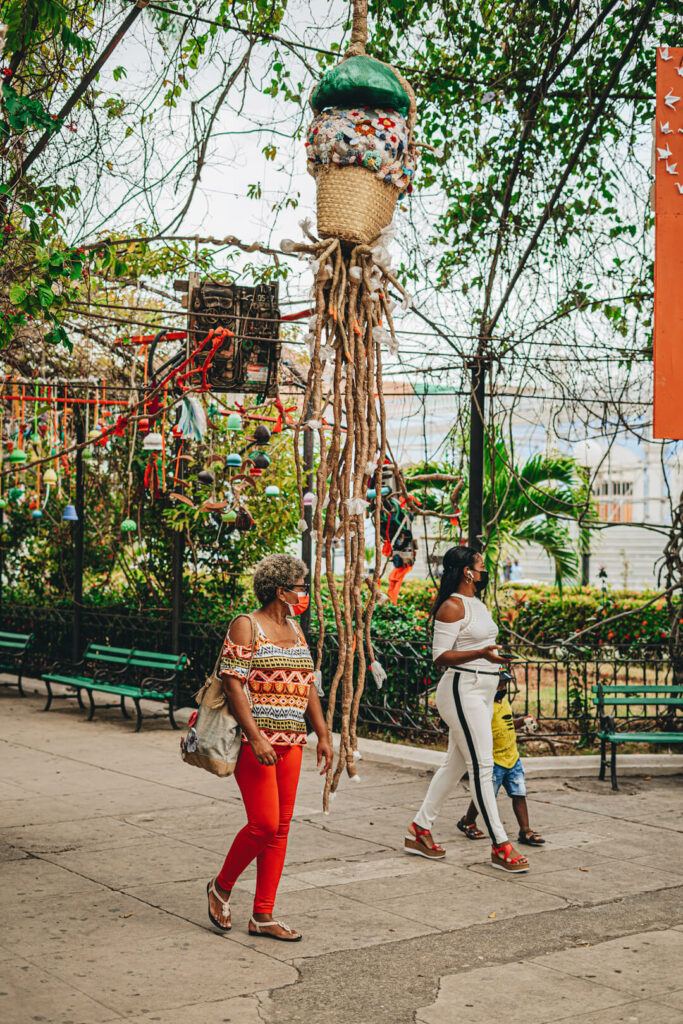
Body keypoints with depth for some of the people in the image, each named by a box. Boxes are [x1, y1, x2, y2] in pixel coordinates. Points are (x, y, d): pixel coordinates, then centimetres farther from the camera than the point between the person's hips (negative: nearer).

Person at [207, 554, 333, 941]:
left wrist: (323, 735, 13)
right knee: (264, 824, -10)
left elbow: (308, 687, 19)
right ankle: (221, 887, 15)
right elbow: (233, 683, -13)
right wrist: (255, 736, -21)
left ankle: (263, 916, 13)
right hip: (255, 741, -7)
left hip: (291, 742, 7)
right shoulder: (246, 626, -6)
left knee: (281, 827, 5)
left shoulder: (295, 630, 16)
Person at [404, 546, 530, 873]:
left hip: (481, 693, 10)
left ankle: (419, 831, 22)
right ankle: (500, 846, -6)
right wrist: (480, 654, -28)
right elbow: (440, 656, -17)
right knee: (482, 765, -9)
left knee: (455, 764, 12)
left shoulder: (478, 604, 16)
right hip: (462, 690, -10)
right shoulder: (452, 606, -13)